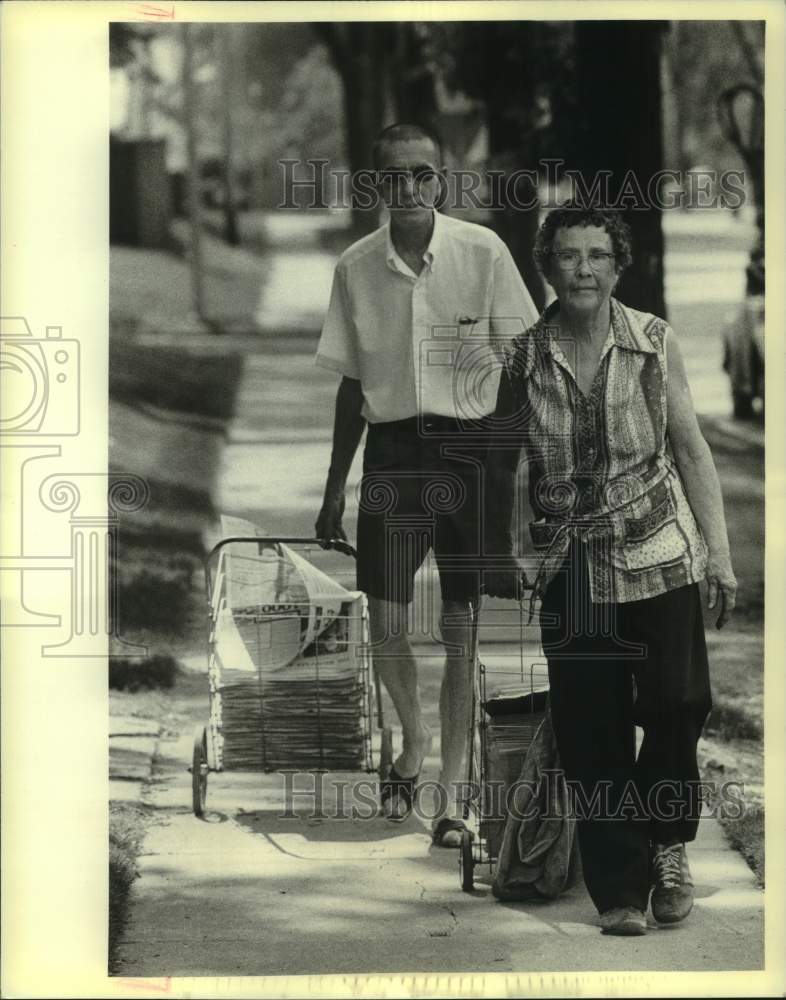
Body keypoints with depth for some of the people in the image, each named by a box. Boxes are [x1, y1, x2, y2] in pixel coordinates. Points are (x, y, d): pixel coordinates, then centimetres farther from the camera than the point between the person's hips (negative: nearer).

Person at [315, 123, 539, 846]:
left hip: (470, 447, -2)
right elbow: (351, 385, 11)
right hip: (392, 452, 2)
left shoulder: (482, 252, -5)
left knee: (462, 630, -1)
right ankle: (414, 740, 30)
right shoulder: (355, 268, 3)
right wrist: (334, 488, 12)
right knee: (386, 624, 1)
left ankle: (451, 793, 9)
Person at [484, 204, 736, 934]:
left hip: (659, 552, -1)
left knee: (678, 698, -17)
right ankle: (619, 892, 10)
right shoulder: (524, 359, -2)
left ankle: (667, 844, 7)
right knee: (591, 733, -1)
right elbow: (500, 465, 9)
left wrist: (718, 551, -2)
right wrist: (498, 559, 11)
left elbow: (691, 449, 2)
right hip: (571, 566, 1)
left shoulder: (656, 344, -2)